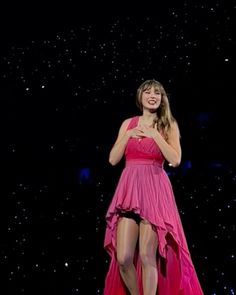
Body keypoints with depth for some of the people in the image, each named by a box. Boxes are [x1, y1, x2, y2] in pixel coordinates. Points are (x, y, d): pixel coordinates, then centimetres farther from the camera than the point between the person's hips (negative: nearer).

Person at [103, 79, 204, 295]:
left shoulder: (169, 125, 5)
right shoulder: (128, 124, 13)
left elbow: (175, 160, -8)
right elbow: (113, 159, 8)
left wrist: (154, 134, -9)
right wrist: (129, 135, -2)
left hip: (154, 192, -3)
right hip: (129, 191, 3)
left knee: (147, 256, -7)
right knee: (123, 258, -3)